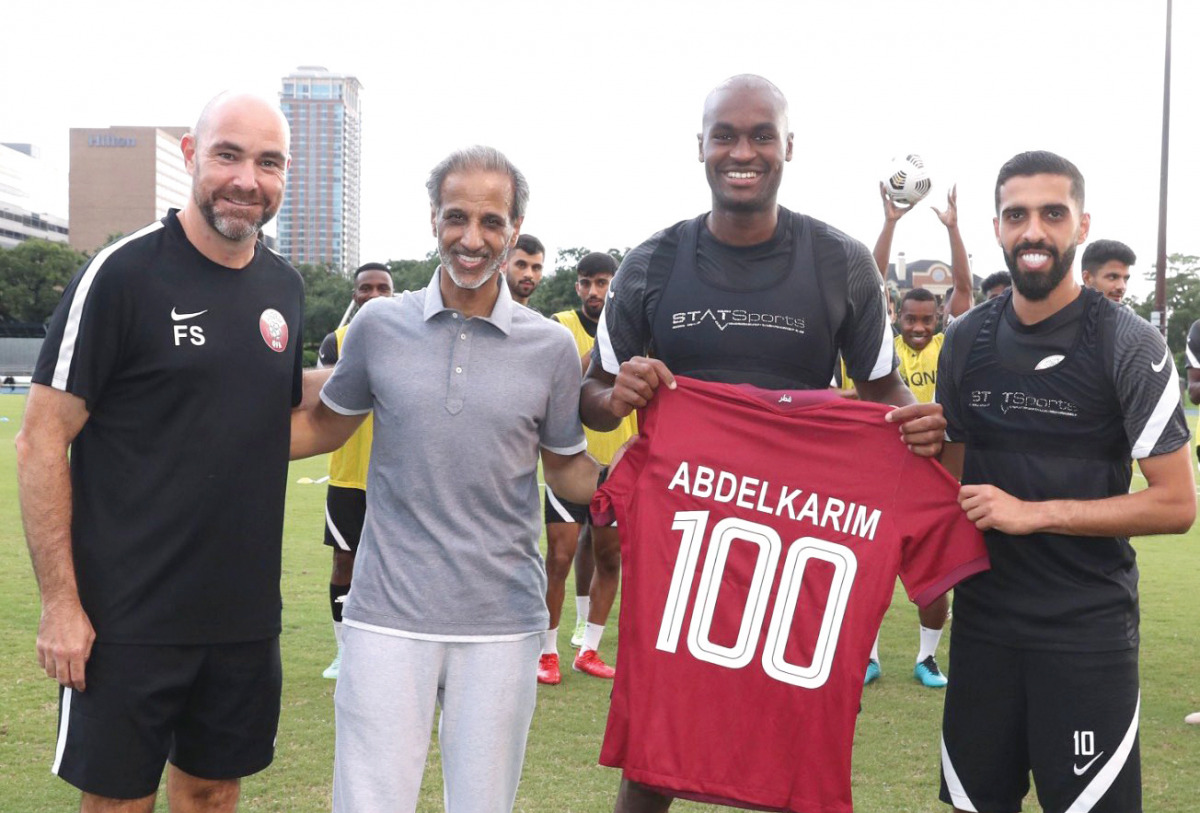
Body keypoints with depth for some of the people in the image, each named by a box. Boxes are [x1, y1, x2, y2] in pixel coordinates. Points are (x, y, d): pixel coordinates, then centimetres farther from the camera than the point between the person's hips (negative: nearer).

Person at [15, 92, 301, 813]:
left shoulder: (284, 287, 7)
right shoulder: (124, 273, -11)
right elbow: (42, 441, -11)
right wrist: (60, 602, -15)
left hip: (246, 614, 5)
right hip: (128, 619, -5)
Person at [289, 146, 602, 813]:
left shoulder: (552, 347, 1)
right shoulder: (380, 326, 2)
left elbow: (567, 470, 10)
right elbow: (325, 427, 15)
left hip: (503, 624, 0)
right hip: (389, 615, 0)